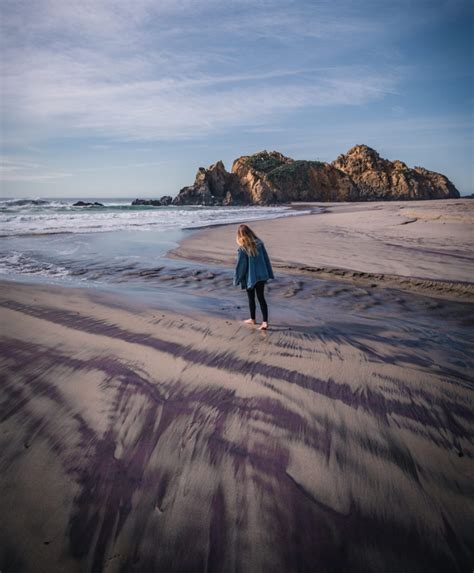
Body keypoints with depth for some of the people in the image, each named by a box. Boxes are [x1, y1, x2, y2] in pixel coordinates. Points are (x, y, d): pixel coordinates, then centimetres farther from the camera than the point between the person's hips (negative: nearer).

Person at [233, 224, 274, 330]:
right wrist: (269, 274, 12)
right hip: (262, 276, 4)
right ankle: (265, 322, 3)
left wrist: (236, 280, 0)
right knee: (261, 298, 9)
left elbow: (240, 266, -13)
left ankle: (252, 319, 30)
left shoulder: (242, 249, -17)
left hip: (250, 278, -4)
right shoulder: (259, 243, -3)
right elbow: (266, 259, 3)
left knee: (251, 299, 14)